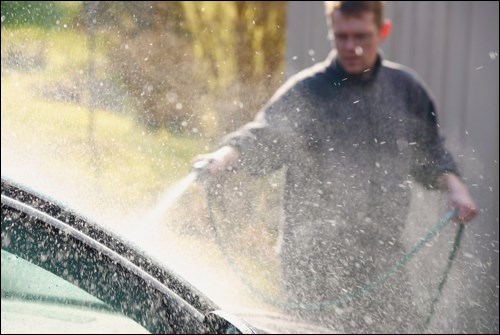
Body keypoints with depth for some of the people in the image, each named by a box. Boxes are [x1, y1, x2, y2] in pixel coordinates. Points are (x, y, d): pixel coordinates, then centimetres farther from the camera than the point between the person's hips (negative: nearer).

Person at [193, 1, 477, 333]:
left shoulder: (406, 88, 8)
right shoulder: (307, 92, -6)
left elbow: (429, 156, 18)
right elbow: (263, 137, -19)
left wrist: (453, 185, 0)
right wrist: (225, 155, -39)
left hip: (384, 255, 4)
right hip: (317, 256, -4)